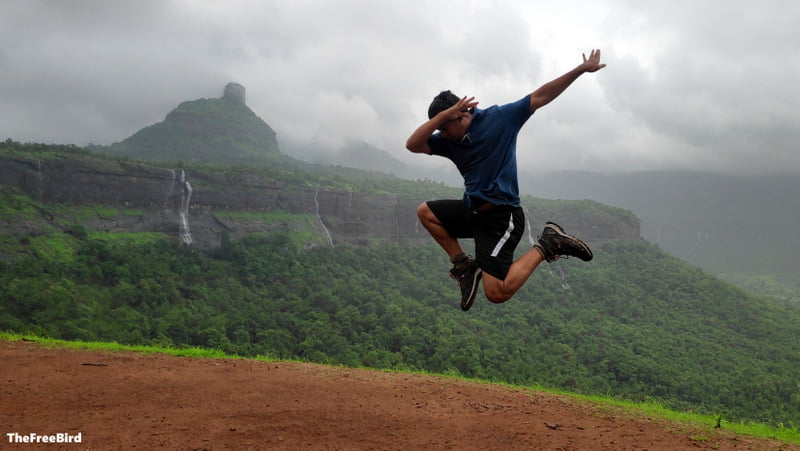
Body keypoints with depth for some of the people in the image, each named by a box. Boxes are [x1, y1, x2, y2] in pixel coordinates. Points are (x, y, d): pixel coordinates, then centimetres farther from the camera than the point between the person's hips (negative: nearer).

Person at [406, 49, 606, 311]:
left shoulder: (500, 118, -7)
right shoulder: (449, 141, 5)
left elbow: (540, 97, -5)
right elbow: (412, 145, -7)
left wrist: (581, 70, -7)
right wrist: (443, 114, -15)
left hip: (502, 215, -7)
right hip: (473, 209, 7)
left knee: (497, 294, -14)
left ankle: (547, 244, 4)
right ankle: (464, 266, 11)